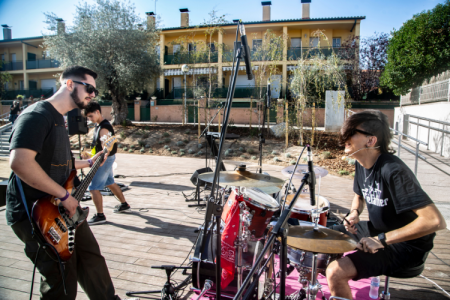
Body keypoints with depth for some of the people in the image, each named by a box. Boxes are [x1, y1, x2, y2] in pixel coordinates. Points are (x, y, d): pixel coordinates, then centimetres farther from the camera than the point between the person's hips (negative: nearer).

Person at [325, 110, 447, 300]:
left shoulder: (393, 171, -30)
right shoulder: (361, 164, -3)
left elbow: (436, 221, -35)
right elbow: (359, 195, 17)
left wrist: (381, 240, -31)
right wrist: (355, 213, -5)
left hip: (405, 245, -8)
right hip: (377, 230, 9)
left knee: (335, 272, -23)